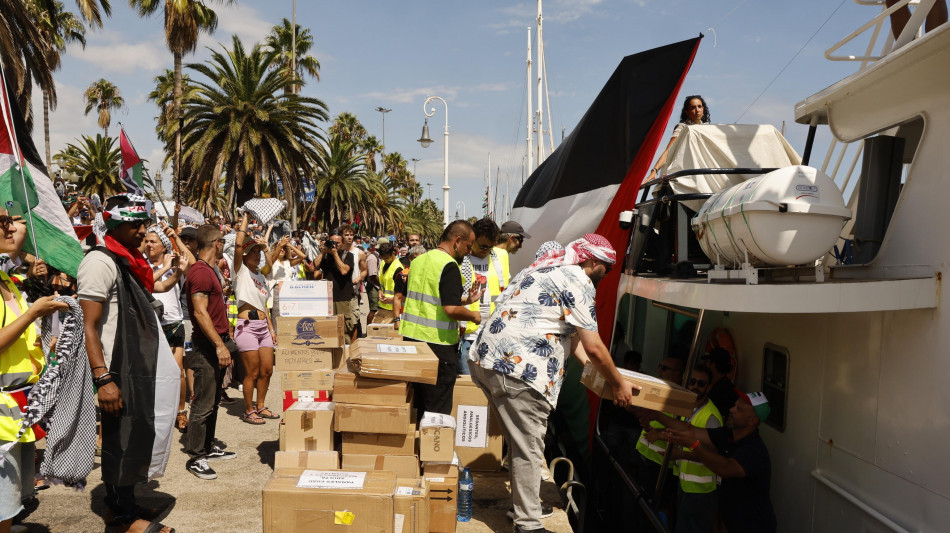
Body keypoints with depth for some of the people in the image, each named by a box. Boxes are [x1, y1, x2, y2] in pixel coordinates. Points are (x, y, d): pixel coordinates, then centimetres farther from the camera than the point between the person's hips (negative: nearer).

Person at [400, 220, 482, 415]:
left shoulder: (418, 260, 13)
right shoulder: (449, 266, -15)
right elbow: (451, 309, -23)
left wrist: (465, 300, 19)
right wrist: (474, 315, -5)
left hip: (410, 336, 8)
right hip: (438, 343, -8)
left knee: (415, 404, 16)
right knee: (438, 411, 2)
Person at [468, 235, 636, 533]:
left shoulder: (546, 269, 23)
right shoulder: (578, 282, -6)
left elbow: (569, 331, 29)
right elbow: (594, 347, -7)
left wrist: (593, 367, 29)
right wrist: (618, 384, 7)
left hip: (486, 357, 10)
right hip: (517, 368, -10)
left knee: (520, 442, 22)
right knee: (529, 450, 1)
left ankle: (525, 496, 36)